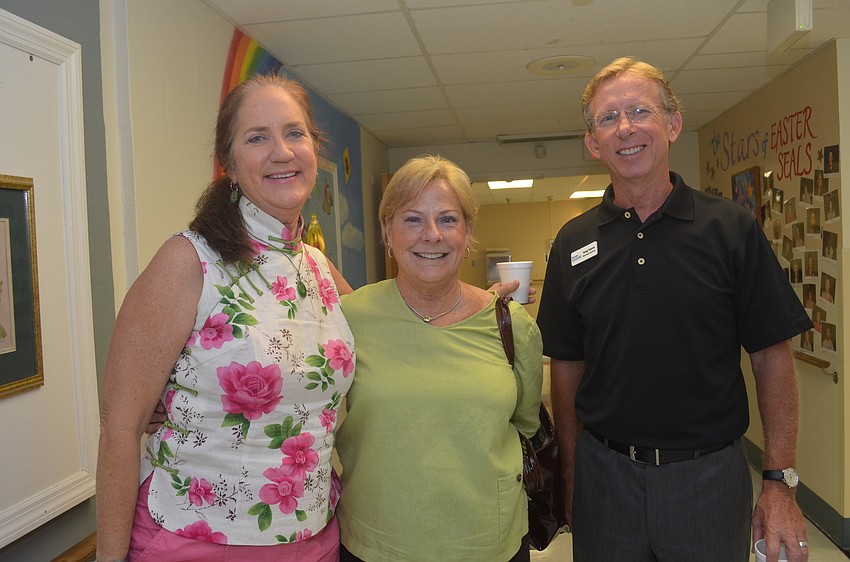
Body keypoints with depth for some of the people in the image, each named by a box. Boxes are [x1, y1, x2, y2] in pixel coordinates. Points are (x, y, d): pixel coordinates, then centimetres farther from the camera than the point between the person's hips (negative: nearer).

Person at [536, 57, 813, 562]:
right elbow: (567, 366, 4)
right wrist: (573, 474, 3)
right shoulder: (573, 243, -1)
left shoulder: (733, 230, -6)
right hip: (605, 475, 2)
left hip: (710, 476, -1)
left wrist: (781, 482, -7)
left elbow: (772, 358, -4)